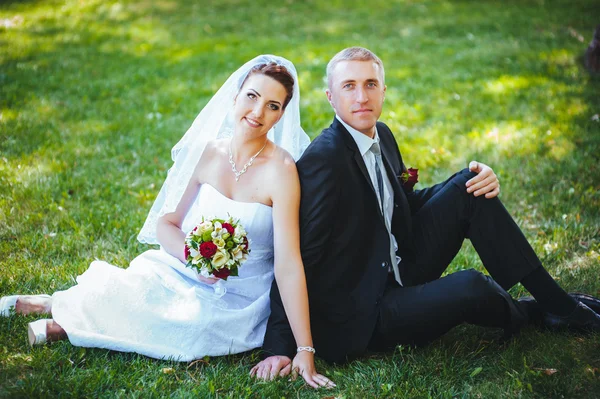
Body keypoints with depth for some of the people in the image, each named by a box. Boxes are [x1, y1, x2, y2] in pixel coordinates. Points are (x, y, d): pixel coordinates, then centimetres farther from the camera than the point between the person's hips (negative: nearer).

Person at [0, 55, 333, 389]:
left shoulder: (280, 170, -20)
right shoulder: (207, 151, -5)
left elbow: (289, 264, -23)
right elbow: (166, 224, 1)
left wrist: (305, 350, -26)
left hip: (237, 299, -3)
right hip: (182, 271, 3)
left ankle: (65, 325, -5)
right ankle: (61, 304, 11)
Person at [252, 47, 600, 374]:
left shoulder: (381, 135, 4)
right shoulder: (322, 159, -22)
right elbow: (299, 257, -23)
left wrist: (477, 179, 0)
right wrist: (278, 347, -23)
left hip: (399, 272, 9)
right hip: (362, 314, -8)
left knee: (470, 190, -3)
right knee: (471, 287, -30)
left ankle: (555, 299, 2)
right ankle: (534, 314, 8)